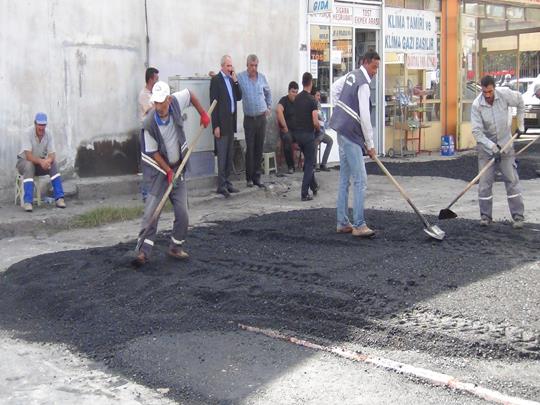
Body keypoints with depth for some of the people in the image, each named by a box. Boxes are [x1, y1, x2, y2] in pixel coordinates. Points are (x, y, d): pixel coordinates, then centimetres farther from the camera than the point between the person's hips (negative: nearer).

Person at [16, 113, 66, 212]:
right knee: (29, 166, -36)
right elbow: (28, 156, -30)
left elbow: (52, 154, -15)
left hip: (41, 162, 4)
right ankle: (28, 202, -40)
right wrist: (41, 161, -46)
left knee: (53, 163, -24)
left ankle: (59, 198, -26)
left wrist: (48, 161, -39)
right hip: (24, 161, -4)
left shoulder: (48, 134, -11)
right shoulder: (28, 133, -23)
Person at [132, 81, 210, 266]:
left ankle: (176, 248, 17)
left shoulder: (176, 102, -14)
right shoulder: (149, 124, -23)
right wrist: (169, 172, -16)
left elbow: (190, 94, 10)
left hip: (177, 167, 4)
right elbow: (153, 153, -14)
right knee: (151, 211, -13)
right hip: (157, 169, -4)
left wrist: (203, 114, 10)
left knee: (182, 212, 1)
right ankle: (143, 251, -11)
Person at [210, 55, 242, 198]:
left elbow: (239, 97, 11)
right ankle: (221, 185, -2)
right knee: (222, 155, -5)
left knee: (229, 155, 12)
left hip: (231, 123, 8)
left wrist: (235, 81, -1)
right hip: (222, 123, -7)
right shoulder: (216, 80, -8)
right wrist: (216, 126, -16)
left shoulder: (232, 79, 14)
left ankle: (226, 182, 19)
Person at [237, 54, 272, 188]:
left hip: (262, 117, 4)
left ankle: (257, 177, 11)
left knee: (259, 148, 5)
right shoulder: (240, 77, -7)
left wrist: (269, 107, 17)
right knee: (250, 148, -3)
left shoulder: (262, 77, 6)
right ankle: (249, 177, 6)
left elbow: (268, 92, 22)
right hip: (249, 118, -4)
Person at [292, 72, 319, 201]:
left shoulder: (297, 98, 5)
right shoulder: (311, 100, -15)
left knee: (308, 161, 22)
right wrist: (318, 128, 2)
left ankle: (314, 186, 32)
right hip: (308, 134, -7)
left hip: (297, 133, 7)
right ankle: (304, 194, -4)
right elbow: (315, 122, -20)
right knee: (309, 163, 0)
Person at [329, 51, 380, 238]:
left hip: (343, 131, 10)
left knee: (345, 179, 12)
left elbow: (335, 88, 29)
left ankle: (343, 223, 18)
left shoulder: (351, 75, 11)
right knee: (360, 180, -9)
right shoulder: (363, 84, -16)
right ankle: (359, 225, -9)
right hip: (351, 133, -10)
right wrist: (370, 145, -11)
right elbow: (364, 117, -17)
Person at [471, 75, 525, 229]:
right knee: (485, 182, -1)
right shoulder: (477, 105, -19)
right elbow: (477, 131, -21)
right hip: (486, 146, -1)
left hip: (505, 144, 1)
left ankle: (518, 216, 4)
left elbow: (520, 101, 7)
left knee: (512, 180, 0)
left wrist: (520, 123, 9)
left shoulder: (504, 94, -15)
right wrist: (491, 146, -30)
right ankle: (485, 216, 10)